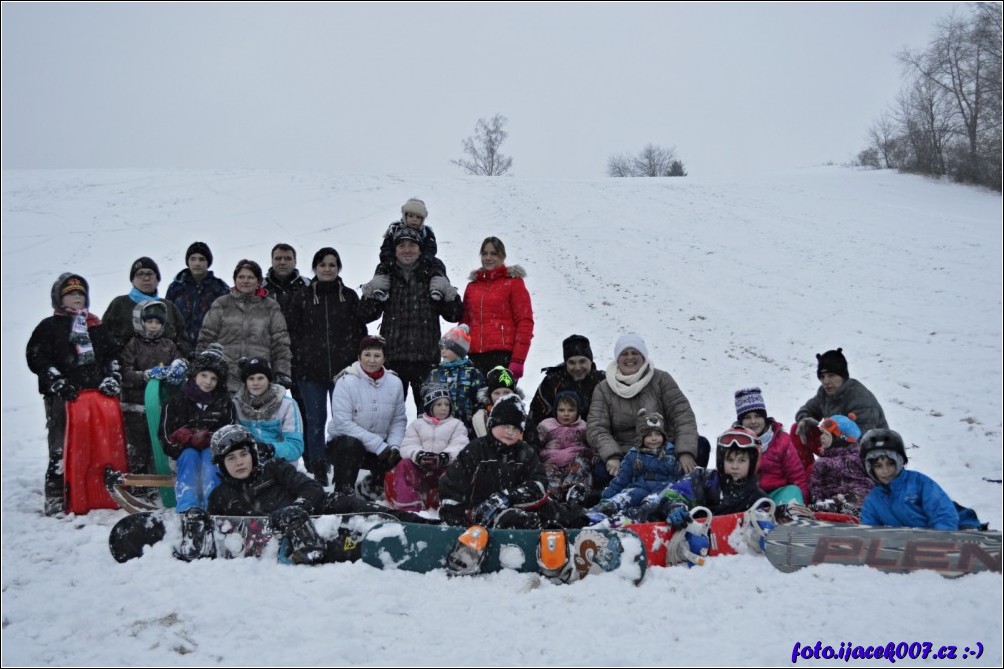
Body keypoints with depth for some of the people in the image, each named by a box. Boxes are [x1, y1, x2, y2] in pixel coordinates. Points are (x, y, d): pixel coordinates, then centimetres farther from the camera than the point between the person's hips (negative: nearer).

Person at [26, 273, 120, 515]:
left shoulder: (97, 326, 19)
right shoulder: (49, 327, 6)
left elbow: (112, 355, 19)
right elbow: (36, 358, -3)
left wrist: (111, 378, 3)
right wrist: (58, 383, -13)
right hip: (62, 397, -4)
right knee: (61, 447, -8)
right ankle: (55, 497, -5)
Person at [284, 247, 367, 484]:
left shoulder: (349, 297, 8)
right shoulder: (301, 297, 7)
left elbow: (360, 332, 8)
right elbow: (292, 333, 6)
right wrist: (294, 366, -1)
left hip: (343, 369, 0)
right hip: (310, 370, 0)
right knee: (315, 420, 3)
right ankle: (317, 470, 10)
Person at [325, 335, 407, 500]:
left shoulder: (394, 383, -2)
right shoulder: (346, 382, -15)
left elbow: (399, 420, 0)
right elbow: (342, 423, -22)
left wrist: (394, 446, -19)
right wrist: (379, 446, -25)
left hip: (380, 446, 4)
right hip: (343, 442, -4)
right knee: (351, 445, -36)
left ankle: (369, 487, 14)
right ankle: (343, 493, -12)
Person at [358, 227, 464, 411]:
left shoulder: (433, 277, 11)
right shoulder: (386, 278, 13)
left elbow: (454, 316, 11)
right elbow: (365, 316, 12)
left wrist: (448, 293, -5)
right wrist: (370, 292, -3)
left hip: (425, 359, 0)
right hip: (392, 358, 1)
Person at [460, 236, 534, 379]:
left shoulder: (513, 283, 4)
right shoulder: (472, 287, 18)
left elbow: (525, 322, -3)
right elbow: (464, 323, 21)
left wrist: (518, 360, -10)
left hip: (503, 356, -4)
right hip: (475, 357, 4)